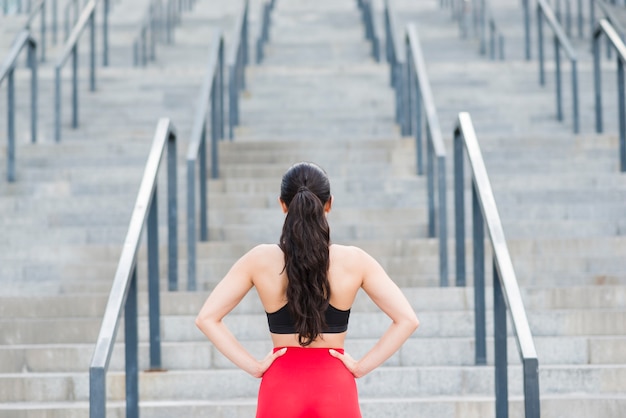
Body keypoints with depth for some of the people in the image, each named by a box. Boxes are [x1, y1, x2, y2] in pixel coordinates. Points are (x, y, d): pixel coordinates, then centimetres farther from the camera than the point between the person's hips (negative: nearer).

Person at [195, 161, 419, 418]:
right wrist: (361, 366, -2)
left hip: (280, 388, 0)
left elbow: (206, 318, -5)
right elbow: (407, 319, -6)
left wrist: (254, 366, -3)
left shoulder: (260, 260, -3)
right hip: (335, 386, 0)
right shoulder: (354, 261, -4)